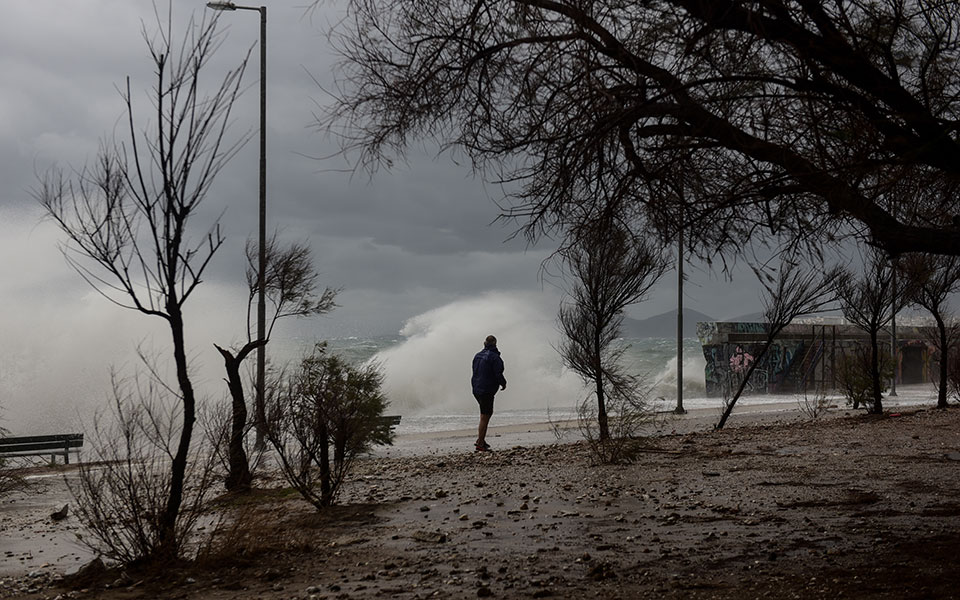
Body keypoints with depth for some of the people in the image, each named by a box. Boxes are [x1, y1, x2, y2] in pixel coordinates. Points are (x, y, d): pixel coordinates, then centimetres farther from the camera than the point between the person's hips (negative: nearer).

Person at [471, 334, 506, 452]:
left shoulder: (477, 355, 11)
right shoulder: (494, 357, -14)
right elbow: (498, 375, -18)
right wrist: (503, 383, 3)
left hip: (476, 389, 8)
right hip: (487, 391, -8)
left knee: (487, 413, 21)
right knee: (485, 417, -3)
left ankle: (480, 439, 18)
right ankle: (480, 445, -1)